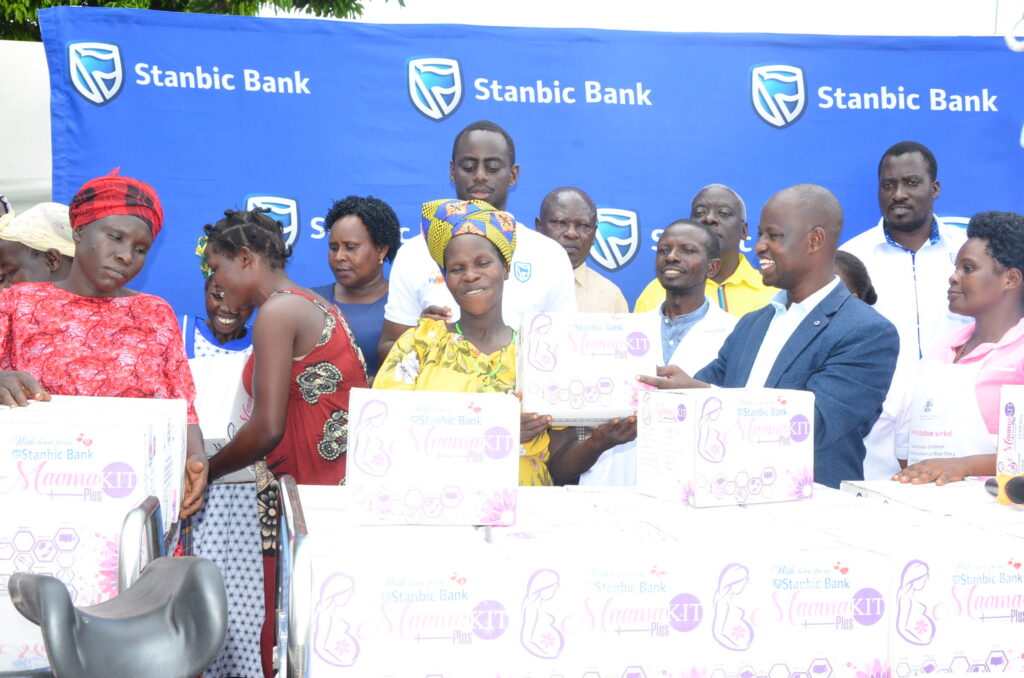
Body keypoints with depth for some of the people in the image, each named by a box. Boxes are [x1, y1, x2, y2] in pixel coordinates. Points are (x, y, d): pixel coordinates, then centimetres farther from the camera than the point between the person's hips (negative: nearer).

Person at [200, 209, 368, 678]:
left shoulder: (277, 310, -10)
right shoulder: (312, 305, 18)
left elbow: (267, 428, -15)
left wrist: (204, 472, 0)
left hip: (308, 485, -9)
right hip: (340, 480, 9)